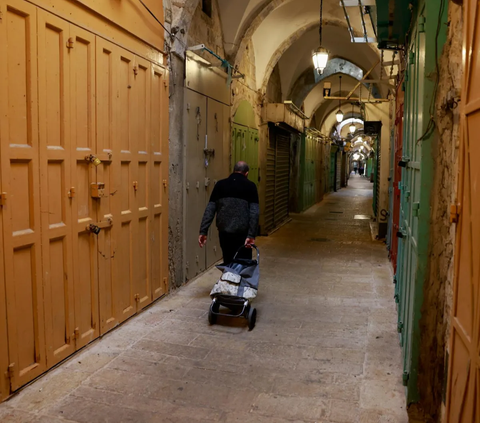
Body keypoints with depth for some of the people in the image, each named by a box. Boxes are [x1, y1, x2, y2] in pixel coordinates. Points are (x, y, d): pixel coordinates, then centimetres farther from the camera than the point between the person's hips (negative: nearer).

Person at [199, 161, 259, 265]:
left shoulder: (220, 185, 6)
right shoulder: (250, 186, -1)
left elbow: (210, 209, 1)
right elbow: (254, 212, -11)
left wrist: (203, 231, 1)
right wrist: (251, 235, -13)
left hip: (224, 232, 3)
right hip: (242, 232, -3)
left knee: (228, 263, 14)